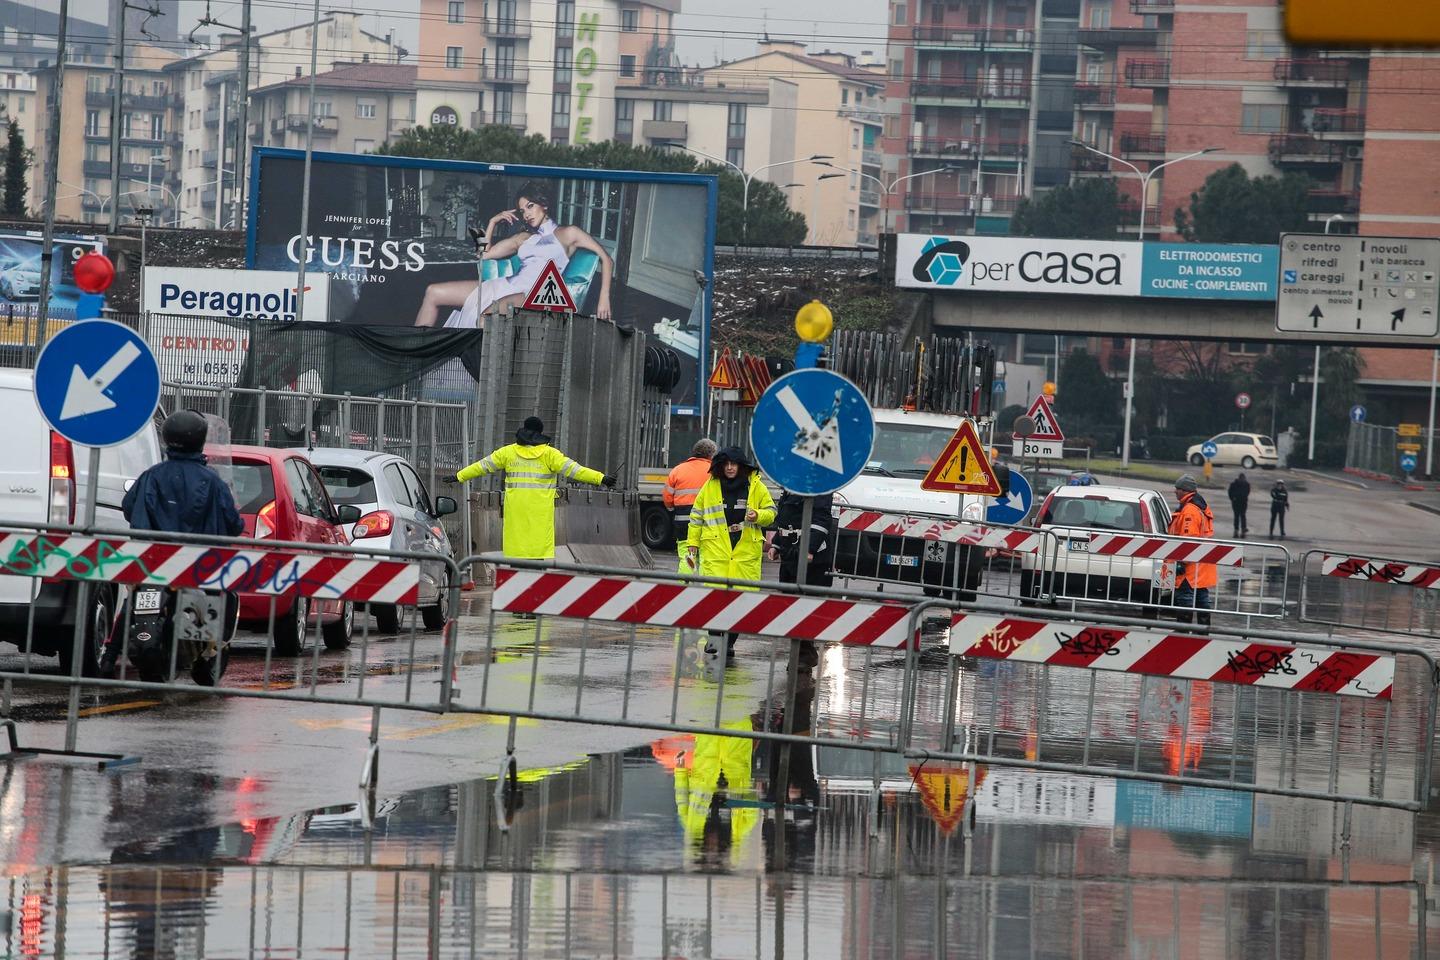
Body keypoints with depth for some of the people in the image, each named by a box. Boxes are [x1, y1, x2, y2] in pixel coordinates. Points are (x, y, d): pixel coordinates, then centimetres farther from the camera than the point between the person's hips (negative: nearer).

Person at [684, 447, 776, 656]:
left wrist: (757, 515, -10)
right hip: (715, 549, -1)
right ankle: (715, 635, -3)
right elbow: (697, 515, 14)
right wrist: (692, 542, 9)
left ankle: (729, 642, 11)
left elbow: (770, 511, 12)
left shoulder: (756, 486, 5)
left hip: (745, 551, 1)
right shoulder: (710, 486, 6)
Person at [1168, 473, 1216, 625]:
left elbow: (1188, 539, -22)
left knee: (1185, 596, -8)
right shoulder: (1202, 507, 17)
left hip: (1190, 567, -10)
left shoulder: (1189, 511, -17)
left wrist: (1181, 562, -21)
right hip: (1202, 566, 10)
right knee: (1202, 597, 13)